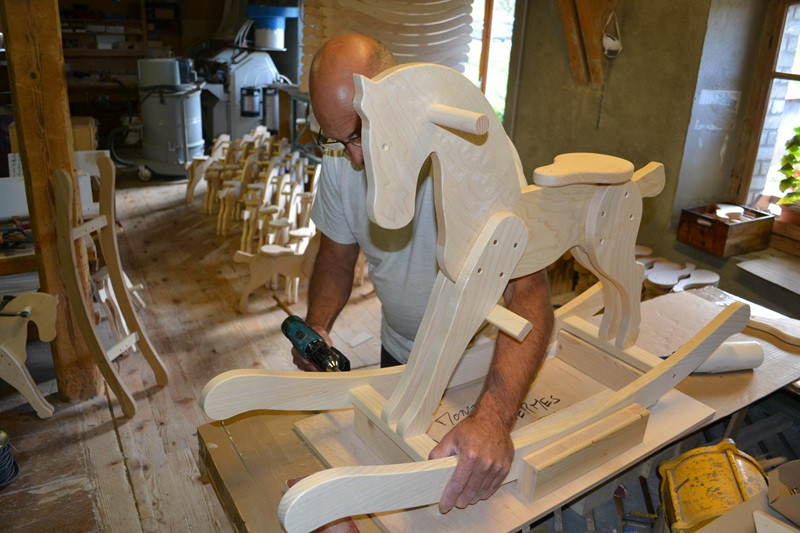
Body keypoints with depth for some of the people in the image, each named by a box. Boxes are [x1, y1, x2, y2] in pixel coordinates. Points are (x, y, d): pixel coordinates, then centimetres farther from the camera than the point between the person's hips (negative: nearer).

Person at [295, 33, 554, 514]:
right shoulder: (341, 163, -16)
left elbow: (529, 293, -40)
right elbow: (338, 253, -1)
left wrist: (492, 417, -53)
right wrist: (317, 326, -20)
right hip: (399, 353, 5)